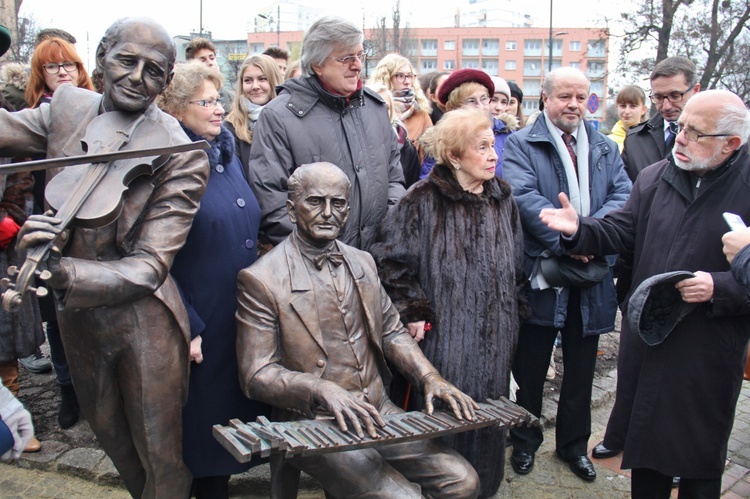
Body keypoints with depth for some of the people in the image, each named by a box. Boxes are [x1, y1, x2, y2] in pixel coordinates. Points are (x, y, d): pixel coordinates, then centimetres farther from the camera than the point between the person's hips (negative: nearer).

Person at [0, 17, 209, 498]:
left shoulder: (181, 156, -21)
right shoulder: (67, 107, -5)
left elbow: (150, 267, -24)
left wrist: (62, 274, -38)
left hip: (144, 326, -6)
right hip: (77, 318, 6)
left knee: (161, 458, 11)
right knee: (112, 438, 27)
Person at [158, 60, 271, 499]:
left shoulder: (228, 154, 9)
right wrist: (186, 327, -18)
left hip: (244, 314, 7)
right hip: (200, 322, -7)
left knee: (240, 404, 16)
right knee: (204, 416, 8)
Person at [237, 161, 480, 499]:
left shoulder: (362, 262, 11)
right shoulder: (260, 280, -10)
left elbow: (392, 331, 15)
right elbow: (256, 375, -11)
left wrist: (429, 377, -3)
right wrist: (322, 390, -27)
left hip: (378, 412, 6)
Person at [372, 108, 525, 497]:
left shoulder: (502, 198, 7)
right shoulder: (424, 201, -11)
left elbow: (516, 265, 15)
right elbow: (388, 258, -9)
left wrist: (513, 314, 13)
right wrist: (413, 311, -10)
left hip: (495, 336, 5)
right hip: (444, 338, -5)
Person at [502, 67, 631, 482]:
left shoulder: (605, 149, 12)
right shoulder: (521, 144, -3)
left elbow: (624, 196, -1)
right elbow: (524, 197, -17)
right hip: (540, 274, -4)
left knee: (581, 368, 16)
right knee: (530, 367, 9)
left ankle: (573, 444, 33)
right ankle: (525, 441, 29)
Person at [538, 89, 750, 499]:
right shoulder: (654, 178, 4)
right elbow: (620, 231, 6)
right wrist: (579, 230, -11)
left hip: (708, 355, -4)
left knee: (700, 459, 13)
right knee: (646, 447, 19)